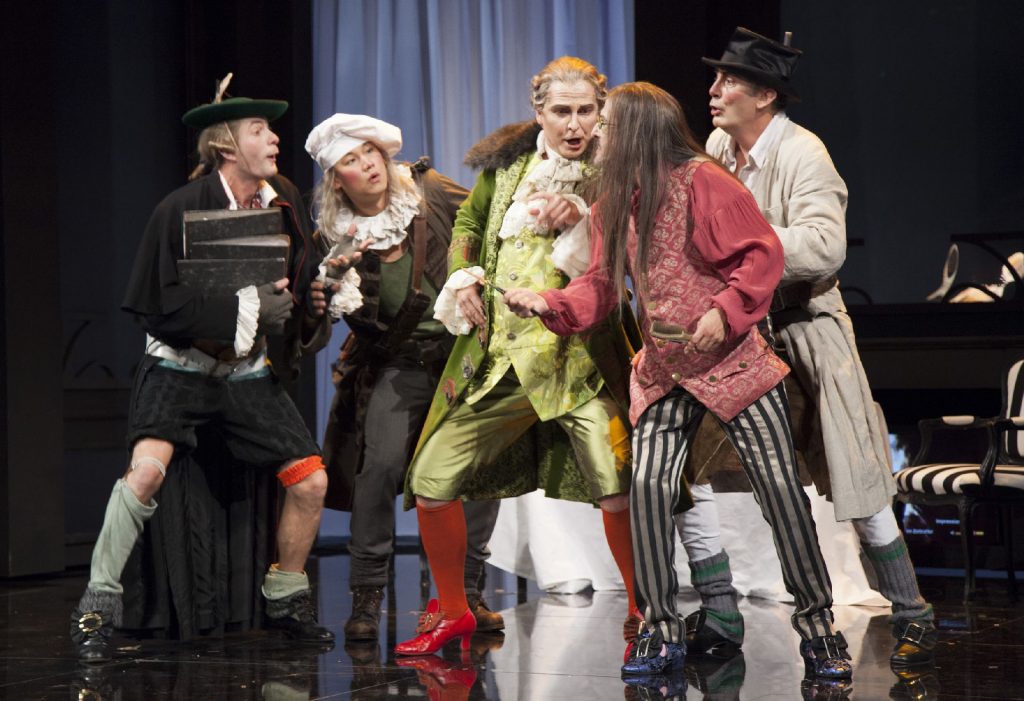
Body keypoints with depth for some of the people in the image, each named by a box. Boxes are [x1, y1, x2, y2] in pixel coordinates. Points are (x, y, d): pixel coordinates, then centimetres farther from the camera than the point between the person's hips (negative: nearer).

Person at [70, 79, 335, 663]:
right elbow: (165, 306, -20)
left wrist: (311, 304, -4)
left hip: (248, 372, 6)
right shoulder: (183, 209, -15)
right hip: (180, 366, -6)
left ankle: (286, 598, 21)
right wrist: (247, 308, -23)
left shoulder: (284, 203, 3)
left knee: (311, 481, -1)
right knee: (149, 467, -27)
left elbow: (296, 282, 19)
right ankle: (98, 608, -17)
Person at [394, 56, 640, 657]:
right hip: (497, 355, 4)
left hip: (579, 354, -4)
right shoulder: (509, 161, 9)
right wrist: (463, 276, 8)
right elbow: (469, 221, 24)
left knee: (616, 483, -20)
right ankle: (452, 612, 23)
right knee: (431, 482, 4)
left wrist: (583, 215, -22)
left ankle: (641, 612, 0)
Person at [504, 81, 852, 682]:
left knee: (781, 488, -4)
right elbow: (600, 288, 8)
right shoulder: (613, 206, 10)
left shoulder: (703, 181, -11)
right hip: (664, 373, 6)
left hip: (734, 362, -5)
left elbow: (763, 253, -14)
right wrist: (547, 302, -9)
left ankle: (818, 624, 7)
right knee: (649, 486, -9)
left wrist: (724, 311, -23)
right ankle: (664, 632, -1)